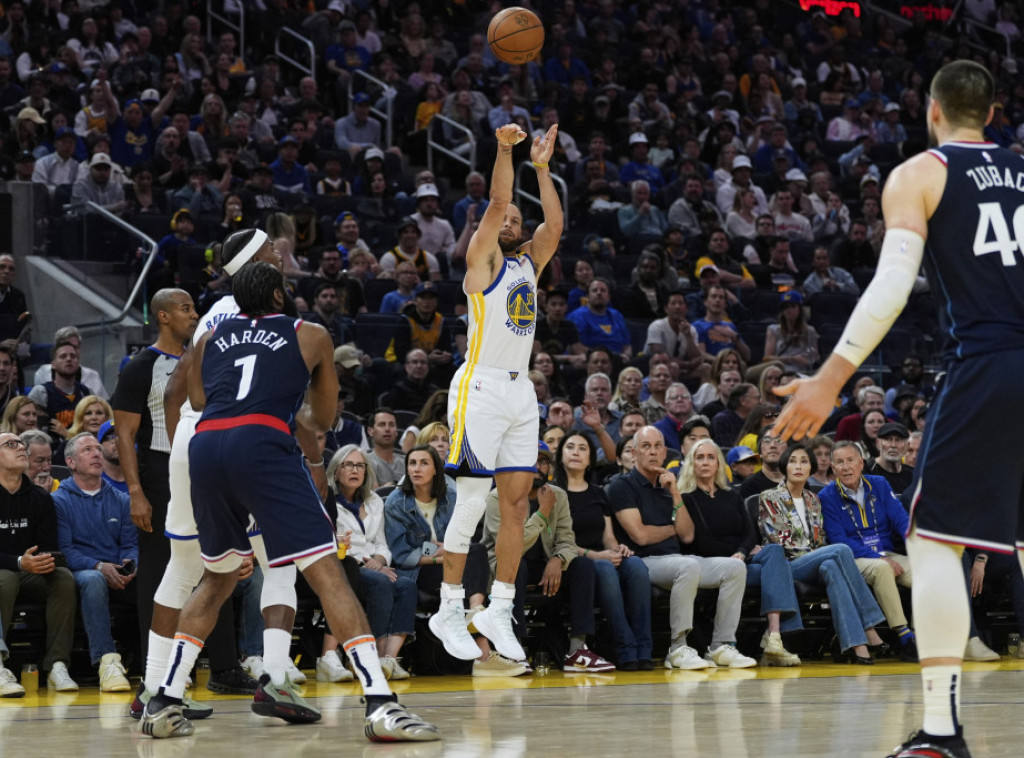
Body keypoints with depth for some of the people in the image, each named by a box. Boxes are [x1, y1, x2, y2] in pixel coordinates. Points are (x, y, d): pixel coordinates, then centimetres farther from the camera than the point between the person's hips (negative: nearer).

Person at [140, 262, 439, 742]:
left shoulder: (210, 339, 28)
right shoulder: (310, 336, 22)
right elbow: (323, 418, 30)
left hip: (204, 449, 4)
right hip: (262, 445, -4)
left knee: (219, 577, 24)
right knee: (324, 571, -6)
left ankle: (165, 703, 20)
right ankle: (380, 704, -19)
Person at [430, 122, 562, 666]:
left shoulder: (529, 262, 17)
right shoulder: (483, 258, 0)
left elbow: (554, 224, 6)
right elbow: (496, 204, -13)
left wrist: (542, 167, 5)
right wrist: (504, 149, -17)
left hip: (520, 391, 7)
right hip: (481, 387, -7)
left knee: (516, 502, 4)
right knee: (473, 499, -9)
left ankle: (499, 611, 9)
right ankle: (449, 611, -4)